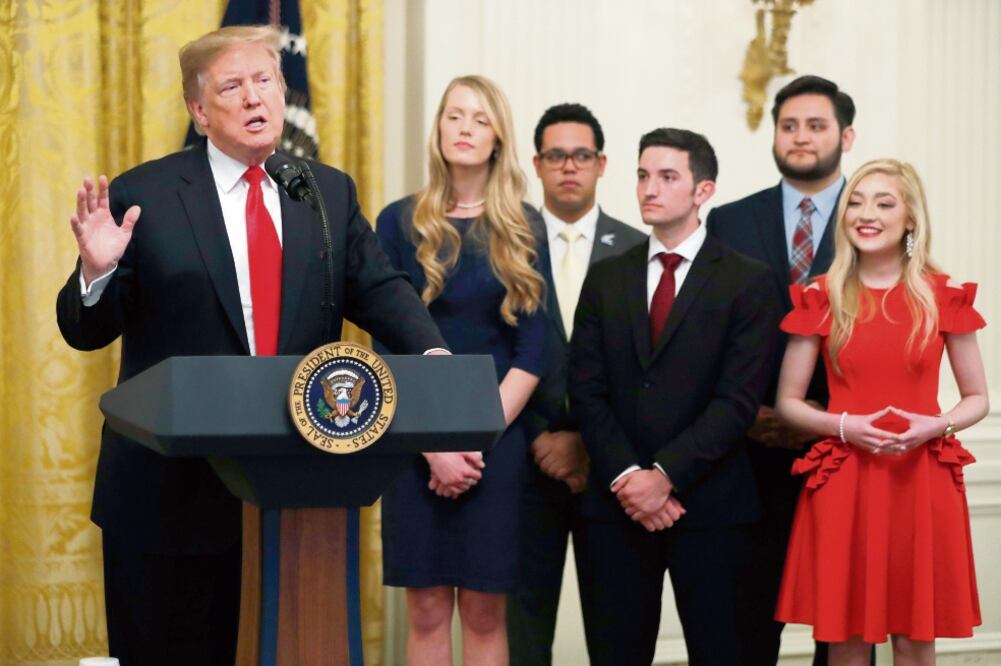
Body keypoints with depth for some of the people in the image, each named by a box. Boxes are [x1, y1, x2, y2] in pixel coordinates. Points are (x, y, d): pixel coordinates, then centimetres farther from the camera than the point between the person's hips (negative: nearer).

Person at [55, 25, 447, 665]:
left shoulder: (331, 192, 9)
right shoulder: (141, 197, -2)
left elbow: (380, 289, 2)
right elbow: (88, 330, -1)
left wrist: (431, 355, -18)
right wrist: (97, 272, -24)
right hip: (176, 487, -3)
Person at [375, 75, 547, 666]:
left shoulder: (524, 229, 4)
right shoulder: (400, 223, 3)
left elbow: (532, 350, 0)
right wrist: (435, 445, -10)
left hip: (498, 437, 0)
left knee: (484, 611, 2)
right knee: (426, 609, 2)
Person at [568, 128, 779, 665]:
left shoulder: (746, 282, 0)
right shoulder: (606, 279, 12)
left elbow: (738, 400, -8)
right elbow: (586, 392, 4)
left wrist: (665, 475, -15)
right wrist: (626, 479, -9)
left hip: (707, 503, -3)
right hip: (616, 502, 3)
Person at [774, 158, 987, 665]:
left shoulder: (945, 297, 3)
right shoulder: (820, 299, 3)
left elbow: (977, 399, 9)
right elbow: (787, 402, 6)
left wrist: (935, 426, -12)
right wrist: (844, 426, -12)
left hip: (922, 483, 0)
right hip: (843, 484, 0)